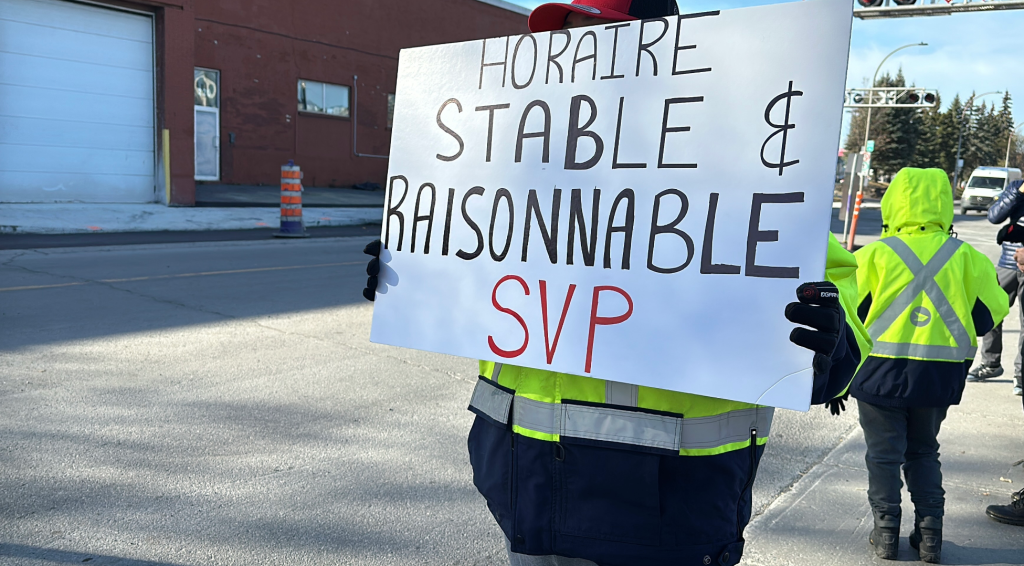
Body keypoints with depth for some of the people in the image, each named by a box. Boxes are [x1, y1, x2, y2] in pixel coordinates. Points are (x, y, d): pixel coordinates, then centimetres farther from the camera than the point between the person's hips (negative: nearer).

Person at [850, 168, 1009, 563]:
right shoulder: (964, 257, 0)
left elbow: (848, 312, -7)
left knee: (884, 455, 11)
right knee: (924, 452, 20)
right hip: (939, 377, 3)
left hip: (882, 372, -3)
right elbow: (990, 311, 3)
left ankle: (886, 534, 15)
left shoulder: (875, 254, -9)